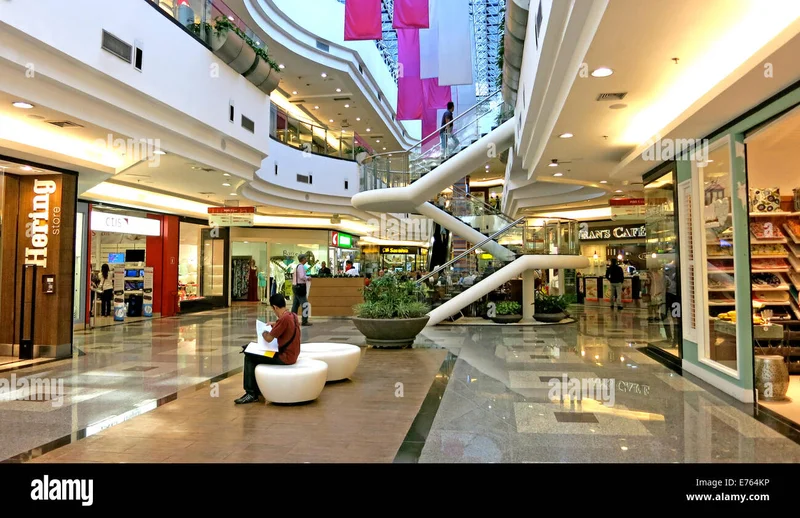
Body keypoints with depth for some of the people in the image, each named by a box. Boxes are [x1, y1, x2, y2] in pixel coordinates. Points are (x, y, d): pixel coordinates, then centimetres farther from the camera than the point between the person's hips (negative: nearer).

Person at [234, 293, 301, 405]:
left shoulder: (283, 318, -22)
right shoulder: (293, 315, 5)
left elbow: (269, 339, -15)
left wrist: (263, 332, 5)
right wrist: (275, 325, 18)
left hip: (285, 358, -9)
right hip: (292, 354, 9)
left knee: (249, 357, -2)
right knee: (257, 354, 23)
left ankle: (251, 393, 1)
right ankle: (257, 389, 25)